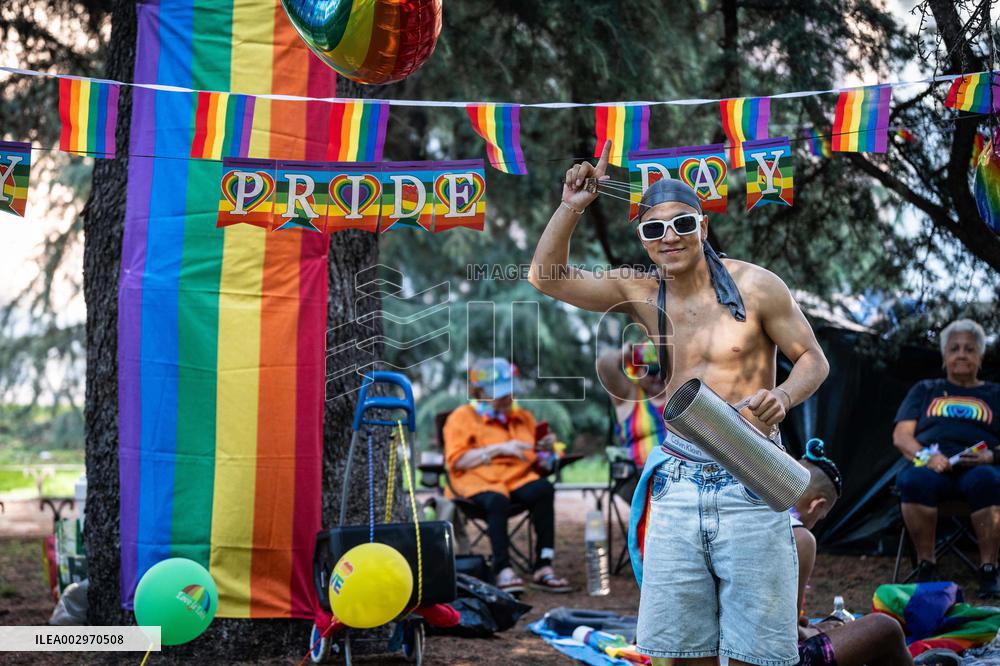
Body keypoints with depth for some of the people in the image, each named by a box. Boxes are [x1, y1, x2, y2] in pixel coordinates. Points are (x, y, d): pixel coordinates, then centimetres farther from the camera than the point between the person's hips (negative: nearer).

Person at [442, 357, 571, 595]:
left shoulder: (523, 417, 24)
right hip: (479, 479, -4)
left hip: (517, 477, 4)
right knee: (497, 501, -40)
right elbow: (457, 461, -5)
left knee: (543, 489, -32)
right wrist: (499, 449, -11)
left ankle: (543, 567, -34)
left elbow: (532, 456, 31)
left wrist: (545, 447, 7)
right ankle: (503, 570, -40)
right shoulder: (462, 417, 9)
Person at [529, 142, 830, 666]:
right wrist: (571, 207, -9)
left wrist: (782, 397, -17)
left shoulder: (755, 287, -4)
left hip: (749, 481, -3)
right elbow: (547, 276, 3)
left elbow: (813, 359, 3)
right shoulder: (642, 294, 6)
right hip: (678, 482, 4)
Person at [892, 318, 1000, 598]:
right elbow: (901, 435, 14)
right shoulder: (925, 391, 27)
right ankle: (926, 566, -27)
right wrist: (925, 456, -7)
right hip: (932, 466, 1)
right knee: (914, 480, -37)